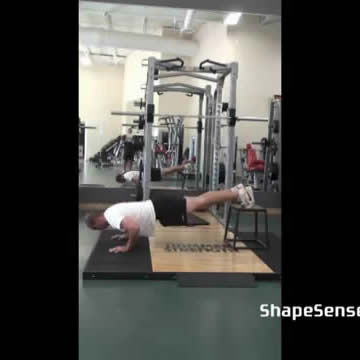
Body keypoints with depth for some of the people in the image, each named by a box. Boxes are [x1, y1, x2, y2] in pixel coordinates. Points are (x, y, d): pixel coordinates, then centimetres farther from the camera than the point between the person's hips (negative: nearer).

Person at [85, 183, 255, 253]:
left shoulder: (112, 217, -17)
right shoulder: (113, 210, 14)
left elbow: (134, 227, -35)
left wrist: (128, 246, -20)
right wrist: (126, 232, 25)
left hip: (161, 207, -8)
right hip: (157, 204, 8)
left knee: (201, 203, -5)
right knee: (200, 201, 11)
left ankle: (238, 194, 0)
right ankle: (236, 191, 16)